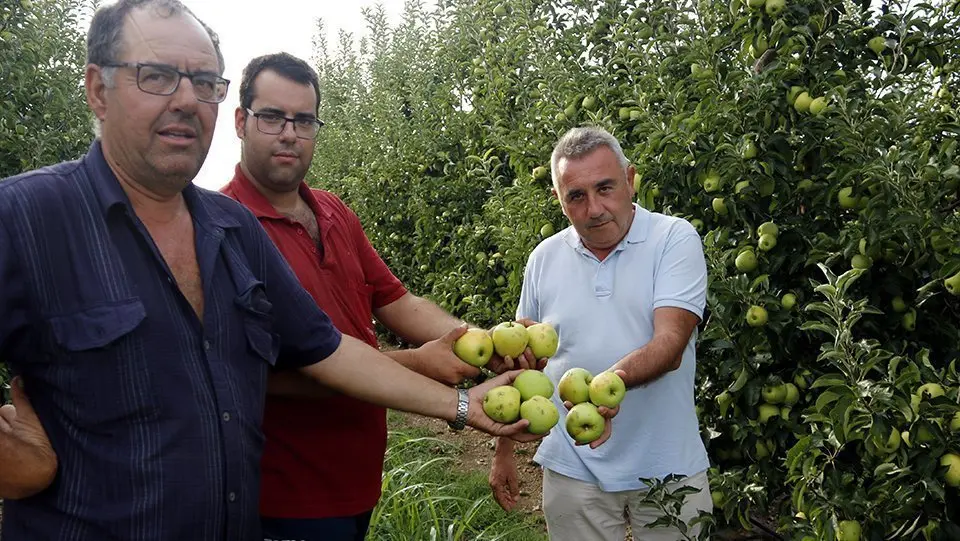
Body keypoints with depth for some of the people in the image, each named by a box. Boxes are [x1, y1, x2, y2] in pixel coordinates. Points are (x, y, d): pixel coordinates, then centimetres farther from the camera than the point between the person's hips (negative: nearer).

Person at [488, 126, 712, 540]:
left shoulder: (675, 238, -9)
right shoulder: (544, 258, 2)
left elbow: (670, 343, -20)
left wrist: (615, 378, -39)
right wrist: (503, 450, 11)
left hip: (668, 467, -2)